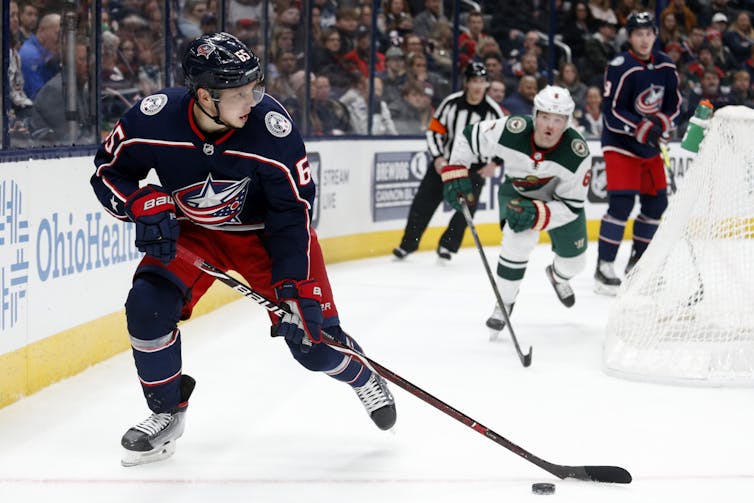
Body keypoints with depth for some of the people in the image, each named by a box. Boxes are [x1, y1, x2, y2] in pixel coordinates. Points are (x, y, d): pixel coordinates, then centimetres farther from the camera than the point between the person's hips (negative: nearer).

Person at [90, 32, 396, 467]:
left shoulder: (273, 127, -31)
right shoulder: (155, 117, -26)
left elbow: (293, 214, -24)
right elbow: (109, 170, -8)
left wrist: (296, 289, -28)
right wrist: (144, 204, -27)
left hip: (264, 231, -2)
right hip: (191, 230, 2)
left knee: (313, 337, -7)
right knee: (148, 306, -19)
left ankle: (364, 378, 30)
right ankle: (167, 411, 5)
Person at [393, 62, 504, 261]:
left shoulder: (492, 110, -10)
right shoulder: (451, 103, -9)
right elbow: (434, 130, -2)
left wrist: (494, 163, -14)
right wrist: (438, 157, -13)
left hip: (474, 167, -1)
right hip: (444, 161, 1)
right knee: (423, 201, -2)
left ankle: (447, 245, 3)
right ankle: (408, 243, 10)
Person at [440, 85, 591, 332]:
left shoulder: (578, 153, -36)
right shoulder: (511, 130, -36)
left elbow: (571, 206, -28)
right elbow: (469, 137, -17)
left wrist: (537, 214, -43)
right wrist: (455, 173, -23)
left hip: (560, 197, 1)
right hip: (517, 191, -1)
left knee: (574, 262, 9)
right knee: (520, 239, -29)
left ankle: (558, 276, 50)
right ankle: (504, 301, -8)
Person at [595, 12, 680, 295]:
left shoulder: (666, 67, 2)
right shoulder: (620, 68, -18)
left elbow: (673, 105, 9)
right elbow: (612, 112, -19)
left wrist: (661, 124, -11)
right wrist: (642, 127, -29)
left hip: (650, 146, 7)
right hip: (620, 144, -7)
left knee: (656, 202, 9)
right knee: (621, 202, -16)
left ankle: (637, 262, 24)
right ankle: (604, 267, -12)